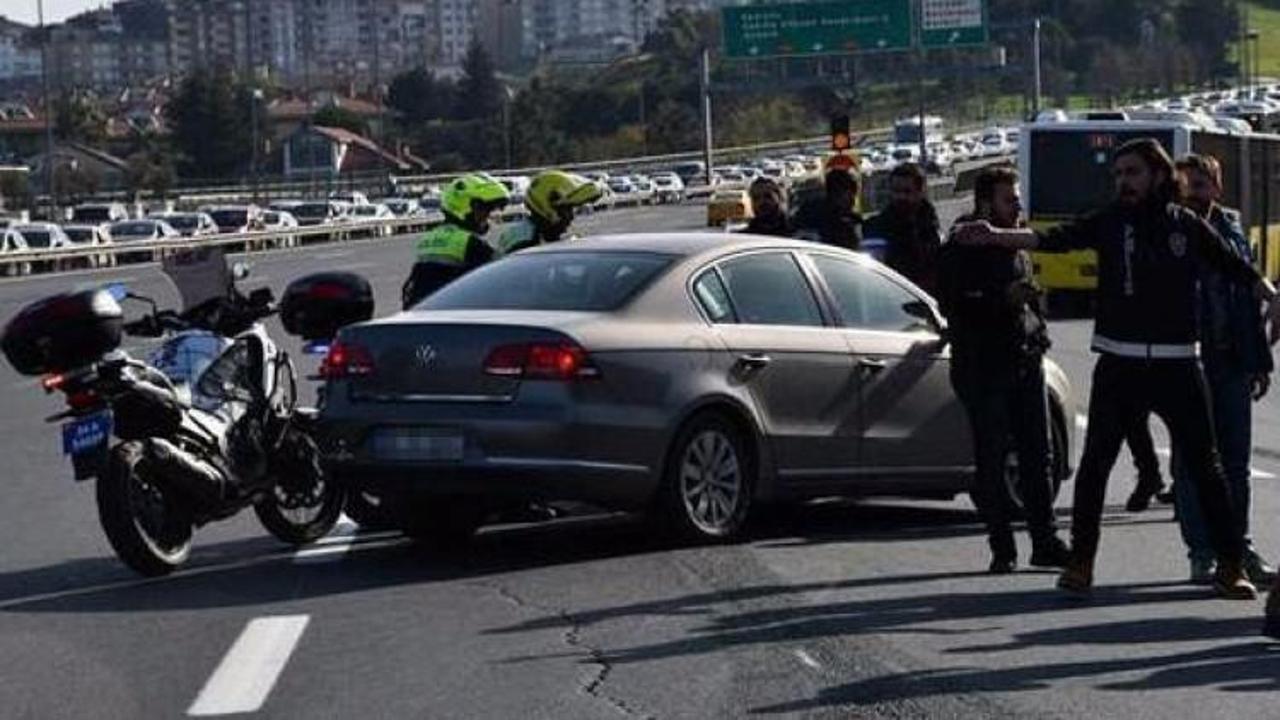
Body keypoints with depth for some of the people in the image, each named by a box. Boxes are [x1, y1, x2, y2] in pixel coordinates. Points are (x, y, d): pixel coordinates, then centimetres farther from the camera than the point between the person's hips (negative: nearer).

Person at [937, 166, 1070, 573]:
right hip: (983, 368, -6)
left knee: (1037, 457, 6)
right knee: (991, 462, -2)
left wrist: (1039, 334, 15)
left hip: (1026, 364, 6)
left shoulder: (1018, 246, 16)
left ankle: (1045, 542, 11)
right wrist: (1003, 299, -22)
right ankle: (1002, 549, 3)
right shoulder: (960, 252, -6)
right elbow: (953, 306, -15)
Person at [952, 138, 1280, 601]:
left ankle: (1230, 565, 12)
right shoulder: (1109, 223, 3)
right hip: (1119, 366, 0)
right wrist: (994, 237, -23)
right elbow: (1054, 240, -9)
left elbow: (1236, 267, 11)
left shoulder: (1187, 225, 4)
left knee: (1204, 466, 4)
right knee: (1095, 462, -2)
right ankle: (1080, 562, 9)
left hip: (1176, 365, 0)